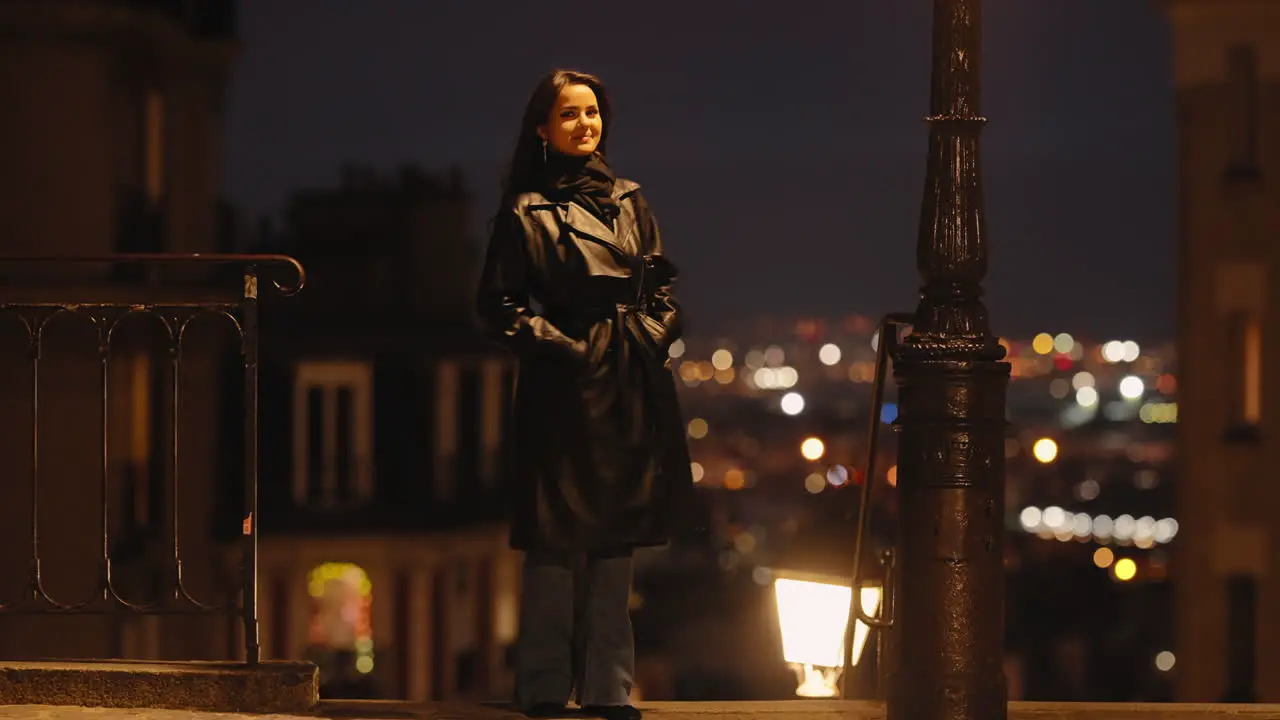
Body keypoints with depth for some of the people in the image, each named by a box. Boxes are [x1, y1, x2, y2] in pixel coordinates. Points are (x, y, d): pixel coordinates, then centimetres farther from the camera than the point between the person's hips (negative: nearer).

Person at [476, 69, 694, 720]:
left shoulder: (629, 202, 14)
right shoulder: (526, 211, -2)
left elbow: (662, 283, 18)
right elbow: (499, 302, -3)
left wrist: (653, 333, 2)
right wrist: (553, 343, -11)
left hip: (630, 388, 5)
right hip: (563, 390, -5)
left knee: (615, 536, 8)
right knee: (557, 541, -4)